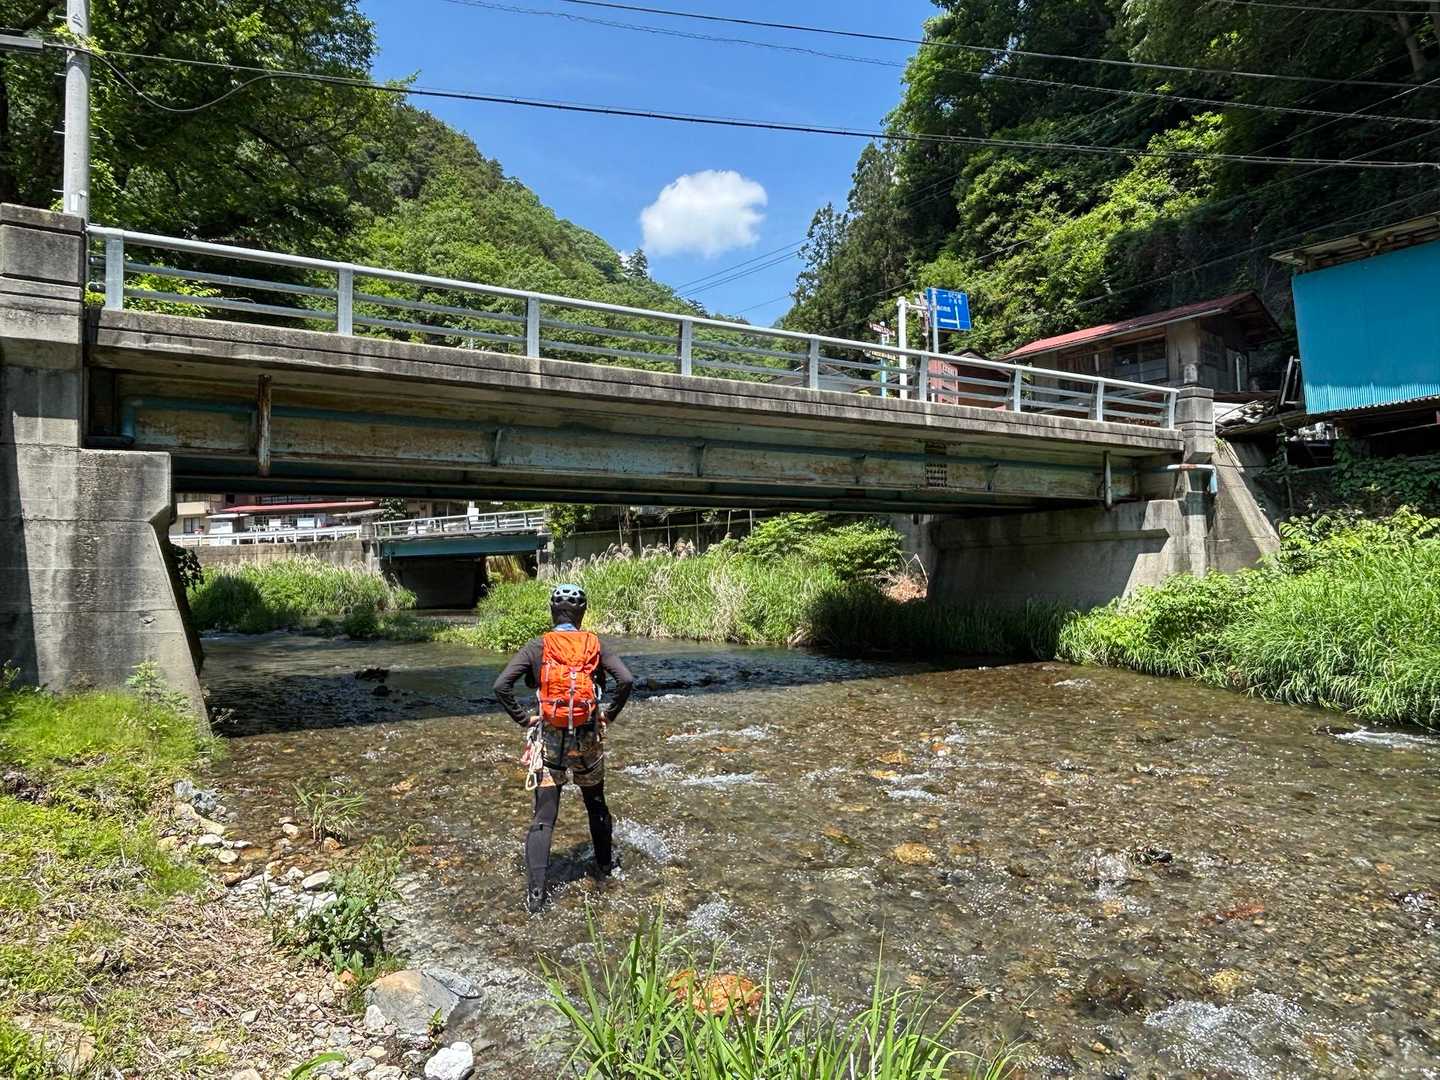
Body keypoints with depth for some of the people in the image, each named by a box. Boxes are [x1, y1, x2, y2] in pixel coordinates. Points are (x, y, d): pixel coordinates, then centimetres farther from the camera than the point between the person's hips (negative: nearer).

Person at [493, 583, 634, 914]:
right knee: (596, 805, 23)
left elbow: (501, 686, -14)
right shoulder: (595, 646, -5)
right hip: (588, 739, 1)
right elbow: (626, 680, -17)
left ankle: (535, 892, 2)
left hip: (549, 740, -1)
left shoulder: (537, 647, -5)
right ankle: (604, 864, 39)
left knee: (543, 817, 6)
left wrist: (523, 719, -3)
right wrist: (610, 713, -3)